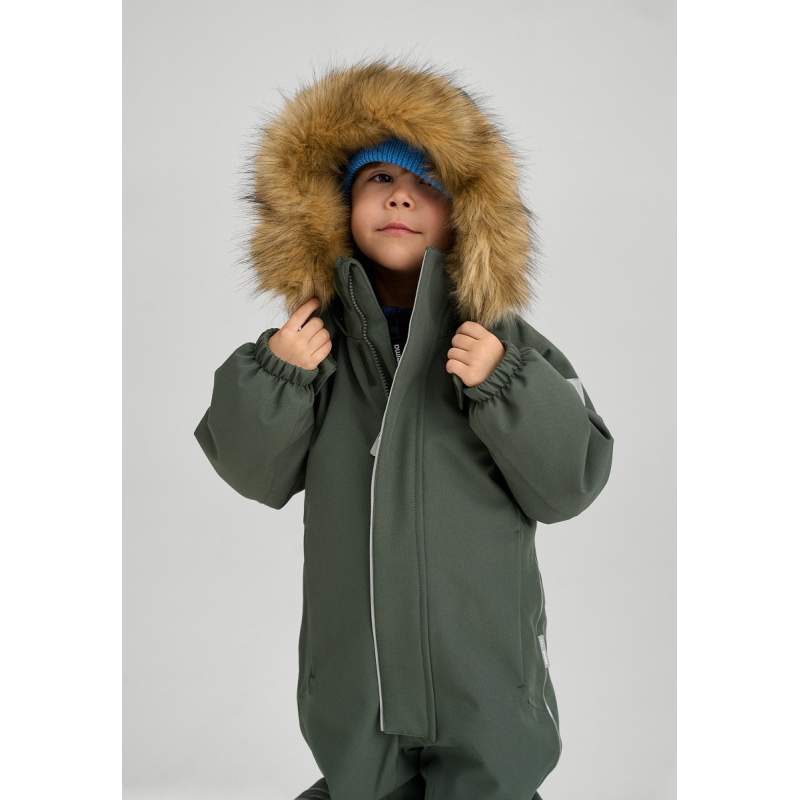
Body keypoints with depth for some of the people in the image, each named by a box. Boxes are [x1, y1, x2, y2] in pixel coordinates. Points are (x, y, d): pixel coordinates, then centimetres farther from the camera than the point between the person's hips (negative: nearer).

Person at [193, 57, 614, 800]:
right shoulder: (319, 335, -2)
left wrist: (504, 386, -23)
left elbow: (569, 483, -9)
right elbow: (258, 474, 4)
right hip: (354, 661, 2)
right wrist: (273, 377, -12)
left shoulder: (505, 341, -8)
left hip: (480, 661, -2)